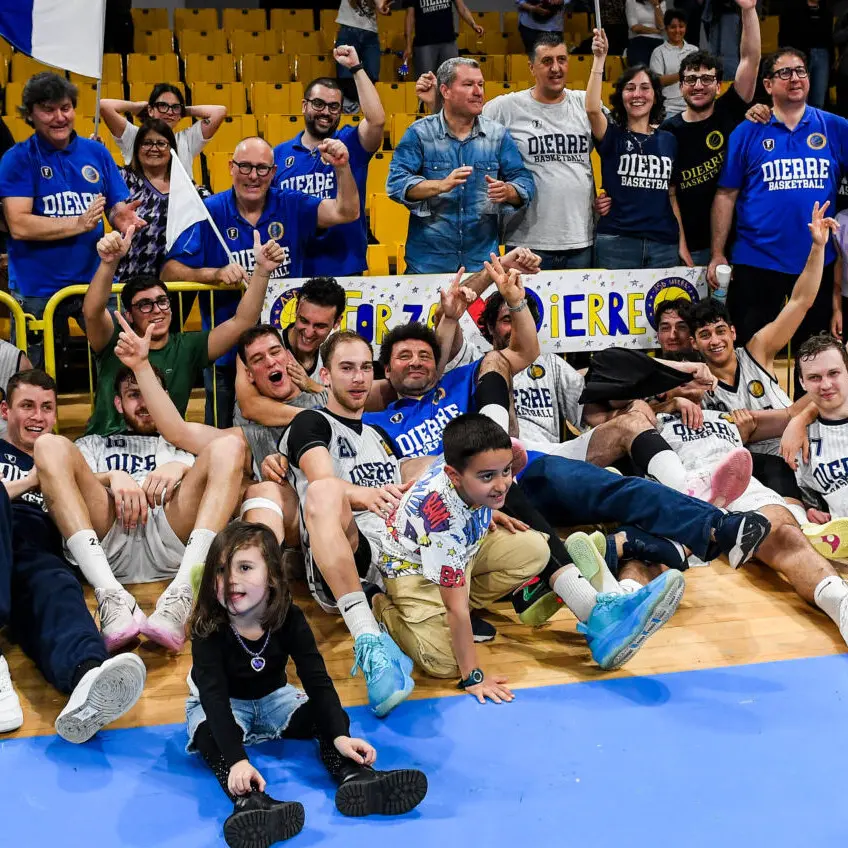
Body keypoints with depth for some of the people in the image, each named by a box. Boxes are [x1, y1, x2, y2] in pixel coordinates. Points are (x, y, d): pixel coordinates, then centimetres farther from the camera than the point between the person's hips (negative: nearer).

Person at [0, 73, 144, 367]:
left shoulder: (96, 152, 5)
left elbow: (118, 208, 5)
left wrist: (121, 217, -18)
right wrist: (79, 224, -19)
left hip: (97, 282, 2)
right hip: (36, 290, -2)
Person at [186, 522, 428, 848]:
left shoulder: (290, 618, -21)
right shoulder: (208, 629, -28)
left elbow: (317, 679, -23)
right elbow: (214, 696, -38)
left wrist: (340, 735, -39)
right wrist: (237, 760, -52)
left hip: (273, 698, 4)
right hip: (218, 707, -3)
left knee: (326, 712, -20)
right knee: (211, 733, -36)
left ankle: (354, 776, -42)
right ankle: (248, 801, -60)